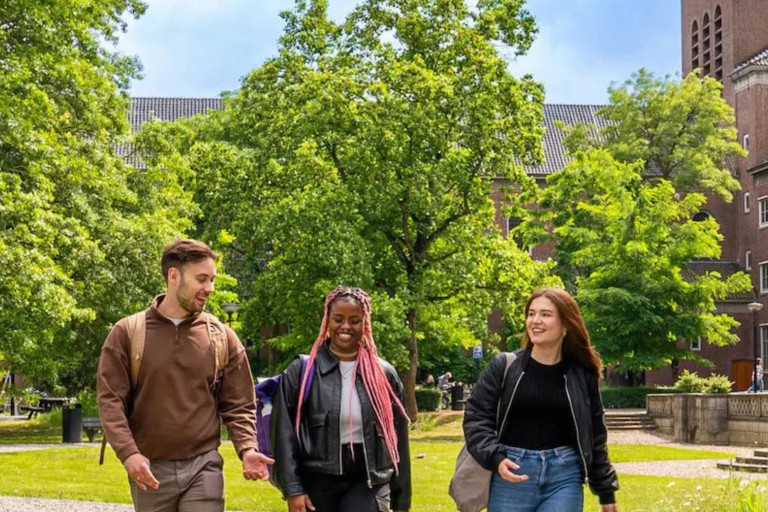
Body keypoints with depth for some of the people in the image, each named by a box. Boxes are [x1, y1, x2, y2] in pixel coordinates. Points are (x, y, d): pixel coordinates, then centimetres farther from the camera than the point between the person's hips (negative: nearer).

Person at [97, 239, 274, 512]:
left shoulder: (222, 338, 4)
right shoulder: (127, 333, 0)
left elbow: (238, 405, 5)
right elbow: (110, 399, -5)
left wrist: (247, 449, -13)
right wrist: (127, 452, -19)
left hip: (203, 467, 0)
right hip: (149, 471, 0)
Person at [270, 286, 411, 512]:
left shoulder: (383, 374, 6)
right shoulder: (301, 371, 1)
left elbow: (397, 440, 9)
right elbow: (284, 433, -1)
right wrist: (292, 490, -9)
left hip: (367, 482, 0)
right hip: (316, 481, 0)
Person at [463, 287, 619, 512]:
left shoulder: (581, 375, 5)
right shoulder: (504, 366, 1)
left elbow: (595, 435, 11)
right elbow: (475, 416, 1)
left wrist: (606, 492, 13)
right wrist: (495, 458, -15)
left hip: (564, 476, 1)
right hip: (511, 474, 0)